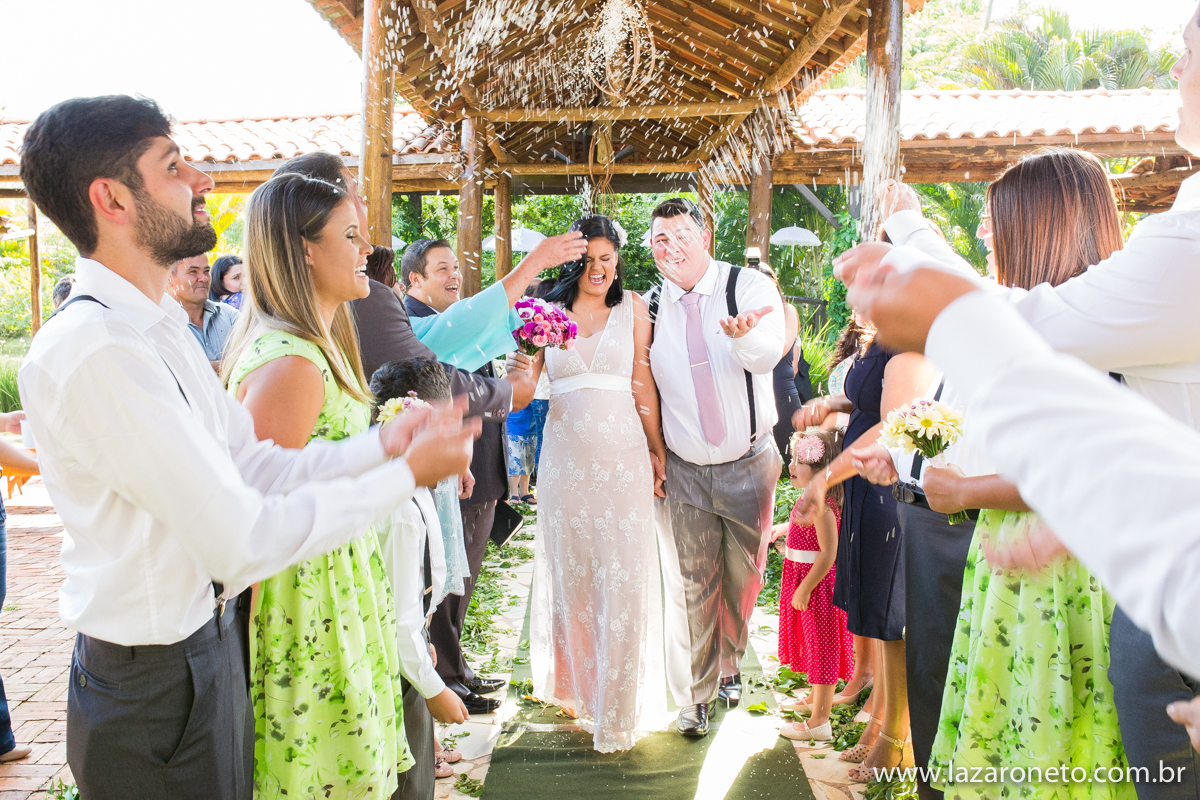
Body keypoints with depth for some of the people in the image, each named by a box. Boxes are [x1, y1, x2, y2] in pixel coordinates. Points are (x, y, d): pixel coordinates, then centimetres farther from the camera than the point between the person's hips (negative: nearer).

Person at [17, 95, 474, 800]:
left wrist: (383, 444, -7)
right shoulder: (95, 350, -26)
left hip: (215, 643, 9)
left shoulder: (161, 327, 6)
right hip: (157, 685, -9)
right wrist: (408, 474, -20)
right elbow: (241, 543, -28)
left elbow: (256, 465, 3)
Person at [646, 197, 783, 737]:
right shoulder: (649, 307, 1)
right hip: (683, 470, 1)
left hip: (749, 464, 0)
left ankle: (729, 666, 38)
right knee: (690, 585, 2)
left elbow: (769, 354, -25)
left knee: (743, 577, 13)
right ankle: (695, 695, 16)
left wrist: (744, 336, -47)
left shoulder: (751, 287, -7)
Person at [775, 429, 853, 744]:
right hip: (804, 581, 10)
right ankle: (815, 699, 43)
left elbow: (828, 553, -27)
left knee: (821, 647, 1)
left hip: (818, 585, -10)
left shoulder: (822, 505, -25)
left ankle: (819, 723, 12)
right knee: (813, 644, 24)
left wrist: (805, 588, -24)